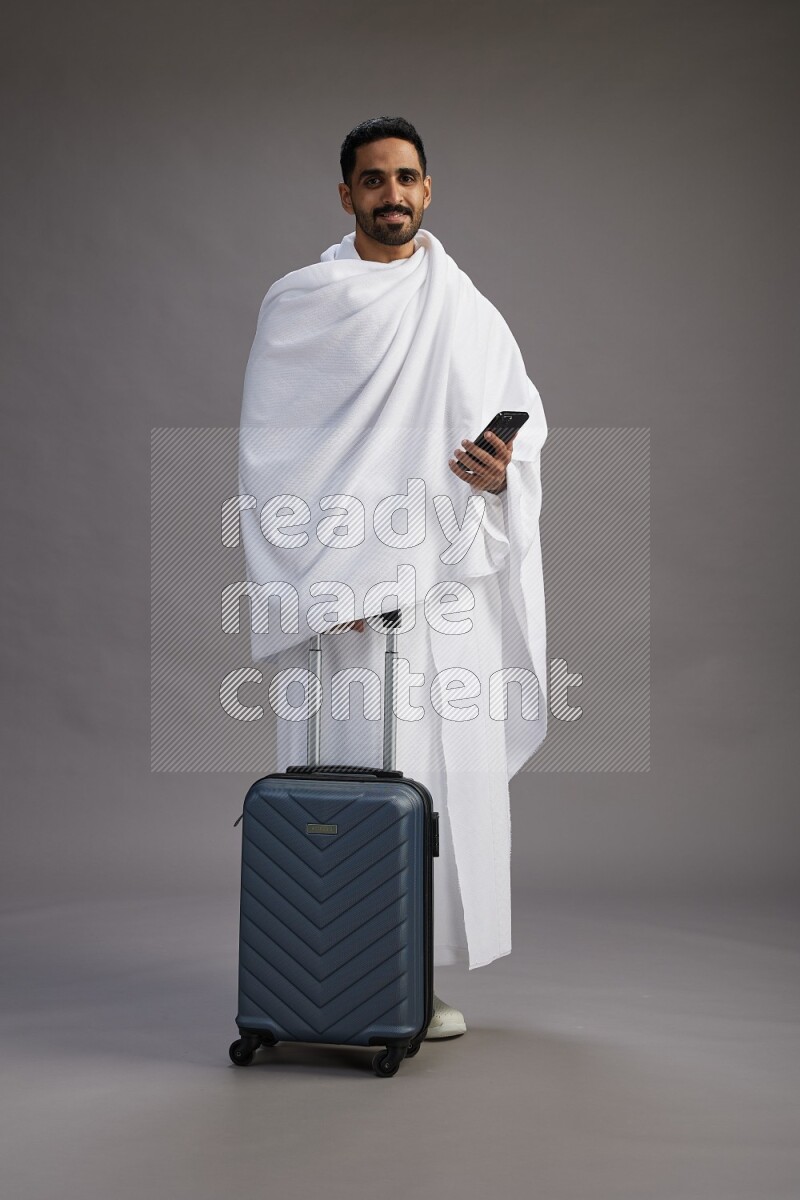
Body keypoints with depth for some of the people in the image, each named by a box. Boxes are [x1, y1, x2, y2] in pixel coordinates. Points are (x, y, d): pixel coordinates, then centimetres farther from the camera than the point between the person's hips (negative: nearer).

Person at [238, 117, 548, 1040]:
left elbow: (527, 410, 18)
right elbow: (267, 451, -1)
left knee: (453, 769, 2)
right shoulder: (299, 303, 3)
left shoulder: (468, 311, 12)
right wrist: (312, 579, -11)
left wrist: (505, 468, -6)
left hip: (446, 582, 3)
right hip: (341, 583, -3)